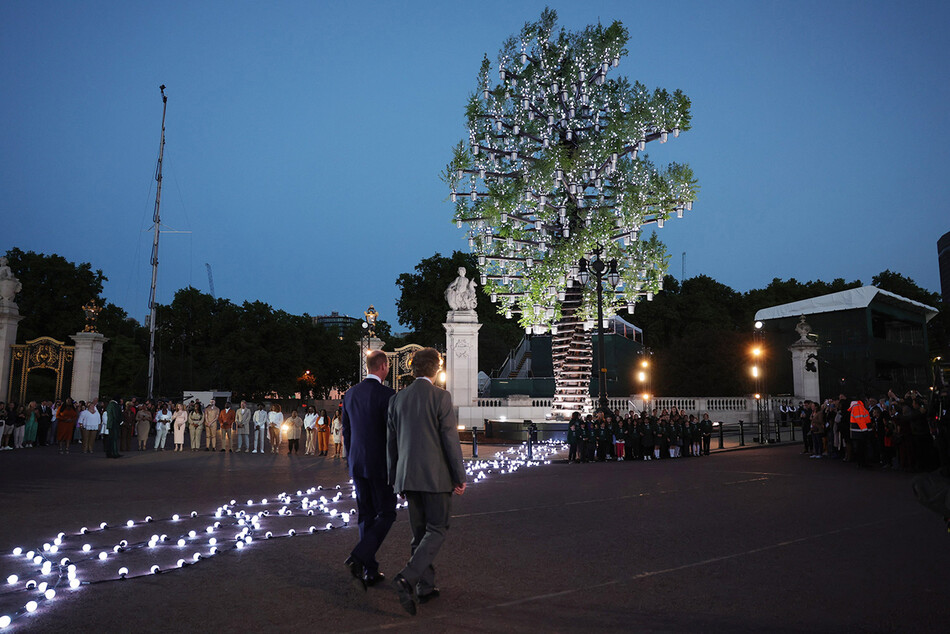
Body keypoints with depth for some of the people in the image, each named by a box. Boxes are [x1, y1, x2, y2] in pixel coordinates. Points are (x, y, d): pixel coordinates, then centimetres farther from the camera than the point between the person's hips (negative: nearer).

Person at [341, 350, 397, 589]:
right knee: (386, 514, 6)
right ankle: (359, 557, -11)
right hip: (381, 465, -6)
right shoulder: (387, 394, -14)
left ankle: (370, 572, 18)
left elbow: (346, 432, 12)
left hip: (357, 464, 6)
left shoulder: (350, 394, 6)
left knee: (366, 516, 13)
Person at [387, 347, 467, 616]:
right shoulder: (440, 397, -10)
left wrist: (394, 478, 20)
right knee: (436, 530, 2)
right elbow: (451, 440, -11)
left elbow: (390, 442, 11)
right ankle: (407, 578, -14)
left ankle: (425, 587, 20)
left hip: (408, 477, 6)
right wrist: (460, 477, -4)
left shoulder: (397, 398, 7)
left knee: (420, 533, 15)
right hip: (436, 475, -5)